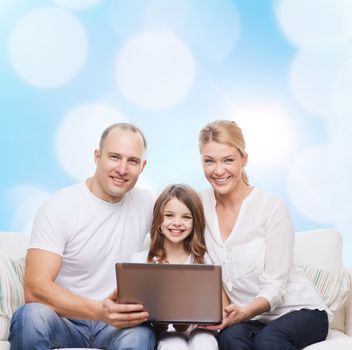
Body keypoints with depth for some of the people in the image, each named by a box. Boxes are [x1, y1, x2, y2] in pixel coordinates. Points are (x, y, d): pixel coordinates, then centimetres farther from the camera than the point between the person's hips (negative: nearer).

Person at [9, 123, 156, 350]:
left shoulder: (146, 204, 4)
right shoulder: (58, 208, -10)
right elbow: (35, 289, -19)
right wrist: (99, 310, -35)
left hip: (117, 323, 2)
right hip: (65, 319, -2)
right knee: (32, 316, -36)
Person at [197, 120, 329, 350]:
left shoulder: (272, 208, -12)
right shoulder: (200, 204, -1)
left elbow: (275, 285, -14)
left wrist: (243, 312, -33)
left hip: (298, 310, -2)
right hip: (248, 317, 3)